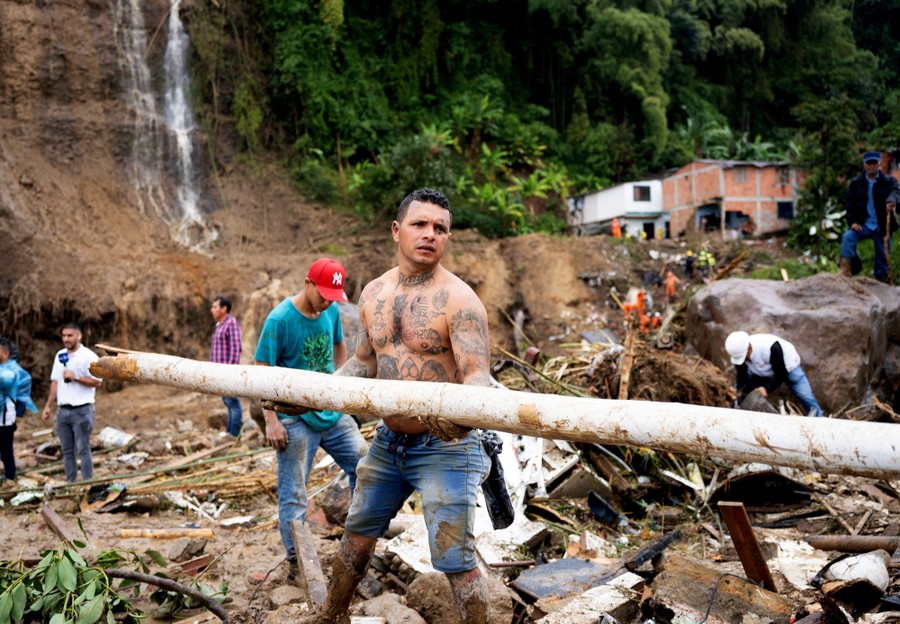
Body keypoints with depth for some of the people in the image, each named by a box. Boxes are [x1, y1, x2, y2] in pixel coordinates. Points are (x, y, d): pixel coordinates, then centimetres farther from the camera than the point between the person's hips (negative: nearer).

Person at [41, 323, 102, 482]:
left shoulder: (88, 356, -8)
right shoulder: (60, 355, 12)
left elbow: (97, 382, -13)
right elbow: (55, 381, 16)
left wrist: (75, 377, -18)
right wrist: (48, 405, 12)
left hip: (82, 410, -6)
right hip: (63, 410, 6)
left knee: (83, 449, -4)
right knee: (67, 450, 11)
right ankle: (70, 483, 19)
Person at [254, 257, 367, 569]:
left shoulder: (332, 312, 2)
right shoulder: (280, 318, -15)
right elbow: (262, 371, -13)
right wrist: (270, 421, -17)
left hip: (333, 412, 6)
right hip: (295, 420, -6)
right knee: (293, 494, 2)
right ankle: (296, 561, 18)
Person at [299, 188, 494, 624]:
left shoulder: (458, 299, -16)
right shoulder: (374, 293, 4)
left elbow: (478, 375, -25)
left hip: (443, 447, -7)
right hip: (387, 441, 7)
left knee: (455, 560, -4)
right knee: (357, 534, 22)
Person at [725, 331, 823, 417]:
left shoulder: (771, 348, -44)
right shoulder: (738, 351, -28)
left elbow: (781, 374, -33)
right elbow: (742, 375, -14)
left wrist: (767, 388, -43)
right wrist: (741, 391, -30)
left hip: (787, 366, -4)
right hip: (761, 371, 4)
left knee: (805, 397, -11)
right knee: (736, 392, -2)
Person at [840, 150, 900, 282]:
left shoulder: (888, 181, 3)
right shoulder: (855, 183, 6)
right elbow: (849, 203, 2)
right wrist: (852, 222, -14)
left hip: (882, 227, 0)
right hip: (863, 225, 0)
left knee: (883, 257, 4)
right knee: (847, 237, -27)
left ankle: (882, 280, 20)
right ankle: (846, 271, -28)